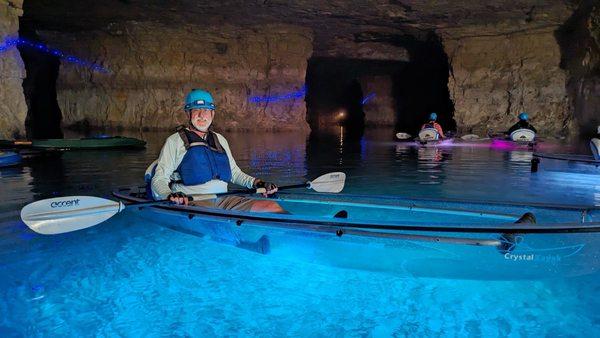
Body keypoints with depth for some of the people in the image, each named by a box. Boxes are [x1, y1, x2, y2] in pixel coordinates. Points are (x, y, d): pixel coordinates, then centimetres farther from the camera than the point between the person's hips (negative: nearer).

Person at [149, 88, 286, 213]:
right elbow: (159, 180, 2)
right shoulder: (175, 141, 8)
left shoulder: (220, 140, 24)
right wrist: (169, 195, -22)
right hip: (190, 202, -5)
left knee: (272, 207, -19)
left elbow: (234, 172, 31)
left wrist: (256, 182, 12)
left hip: (223, 200, 5)